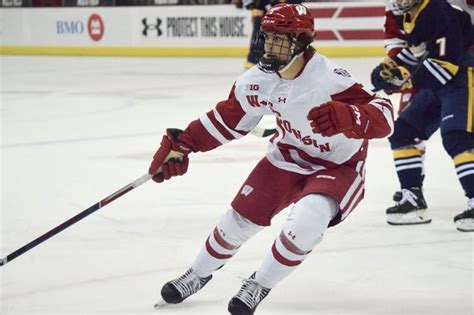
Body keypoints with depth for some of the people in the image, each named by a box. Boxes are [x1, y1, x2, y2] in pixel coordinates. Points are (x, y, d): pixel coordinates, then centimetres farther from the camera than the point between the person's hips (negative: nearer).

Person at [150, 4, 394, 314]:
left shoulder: (328, 79, -33)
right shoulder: (257, 80, -14)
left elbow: (383, 117, -39)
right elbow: (227, 120, 3)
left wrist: (346, 117, -59)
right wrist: (181, 145, -2)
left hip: (338, 164, -5)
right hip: (289, 155, 5)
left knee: (307, 220, -29)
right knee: (241, 217, 5)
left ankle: (259, 285, -4)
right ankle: (198, 275, 34)